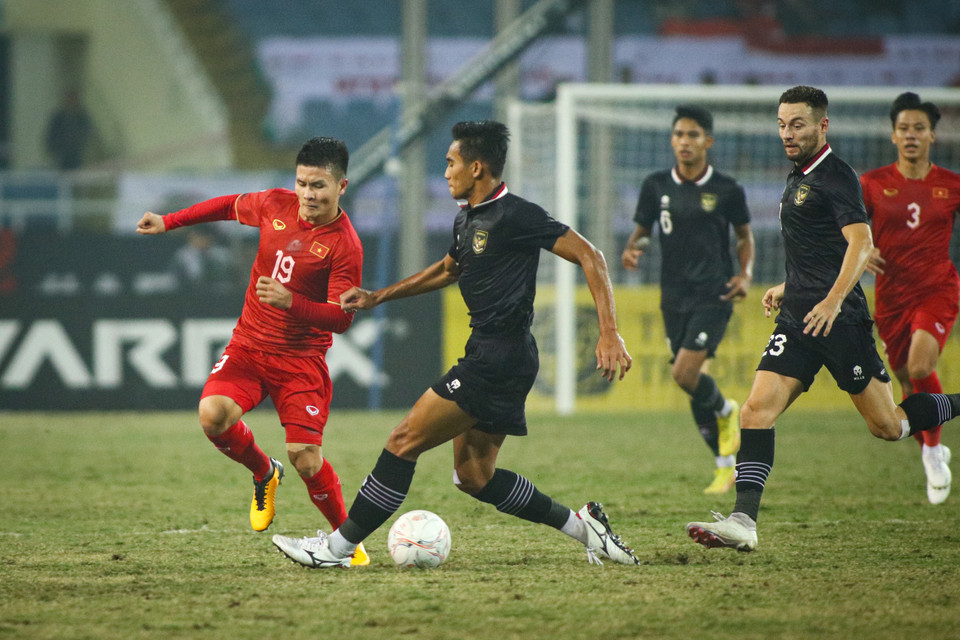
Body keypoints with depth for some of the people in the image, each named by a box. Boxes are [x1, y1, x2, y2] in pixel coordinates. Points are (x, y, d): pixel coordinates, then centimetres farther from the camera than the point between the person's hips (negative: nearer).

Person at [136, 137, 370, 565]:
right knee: (213, 414, -23)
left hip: (301, 359, -4)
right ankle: (264, 474, 8)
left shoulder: (344, 245, -15)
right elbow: (233, 206, 21)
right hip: (248, 345, 4)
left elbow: (341, 319, -17)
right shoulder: (275, 205, 0)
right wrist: (169, 222, 23)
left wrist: (291, 302, -32)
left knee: (305, 456, -15)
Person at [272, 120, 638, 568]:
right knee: (473, 475, 11)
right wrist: (377, 297, 29)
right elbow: (448, 270, 35)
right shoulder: (467, 220, 15)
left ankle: (336, 547, -4)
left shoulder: (515, 216, -13)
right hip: (487, 357, 10)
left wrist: (609, 334, -21)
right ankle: (580, 524, 14)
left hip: (500, 359, -10)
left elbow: (589, 257, -14)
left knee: (405, 441, -8)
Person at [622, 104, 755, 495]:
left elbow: (745, 236, 9)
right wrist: (631, 250, -10)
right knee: (694, 380, 5)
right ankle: (726, 463, 21)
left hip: (713, 298, -4)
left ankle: (726, 412, 13)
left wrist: (746, 274, -7)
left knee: (685, 374, -19)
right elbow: (642, 230, 12)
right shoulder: (656, 186, 3)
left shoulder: (726, 191, -3)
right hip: (674, 298, 4)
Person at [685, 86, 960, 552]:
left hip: (839, 320, -8)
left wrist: (833, 300, -34)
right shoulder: (798, 178, 18)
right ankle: (743, 522, -16)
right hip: (799, 320, 8)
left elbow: (861, 243, -22)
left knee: (887, 426, 0)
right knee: (756, 410, -10)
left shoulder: (835, 177, -10)